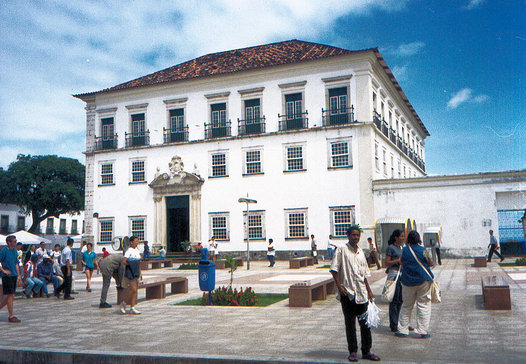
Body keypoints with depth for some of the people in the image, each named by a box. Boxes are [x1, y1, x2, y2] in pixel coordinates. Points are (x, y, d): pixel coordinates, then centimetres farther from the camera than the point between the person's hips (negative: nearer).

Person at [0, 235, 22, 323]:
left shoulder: (15, 251, 12)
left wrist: (18, 275, 19)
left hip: (14, 275, 7)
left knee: (9, 296, 10)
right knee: (10, 295, -8)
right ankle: (11, 316, 1)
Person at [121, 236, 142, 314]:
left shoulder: (137, 251, 14)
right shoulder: (129, 251, -10)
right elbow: (123, 262, -18)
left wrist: (140, 273, 17)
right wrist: (130, 264, -22)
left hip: (136, 274, 8)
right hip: (129, 273, -8)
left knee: (134, 290, 6)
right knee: (133, 289, -11)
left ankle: (132, 308, 10)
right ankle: (123, 303, 8)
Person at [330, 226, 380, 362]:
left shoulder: (361, 252, 13)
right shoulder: (341, 250, -5)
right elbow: (334, 269, -7)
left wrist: (369, 290, 17)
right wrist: (339, 286, -14)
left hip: (361, 293, 5)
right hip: (347, 292, -5)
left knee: (365, 322, 7)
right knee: (350, 324, 2)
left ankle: (366, 351, 17)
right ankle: (352, 352, 13)